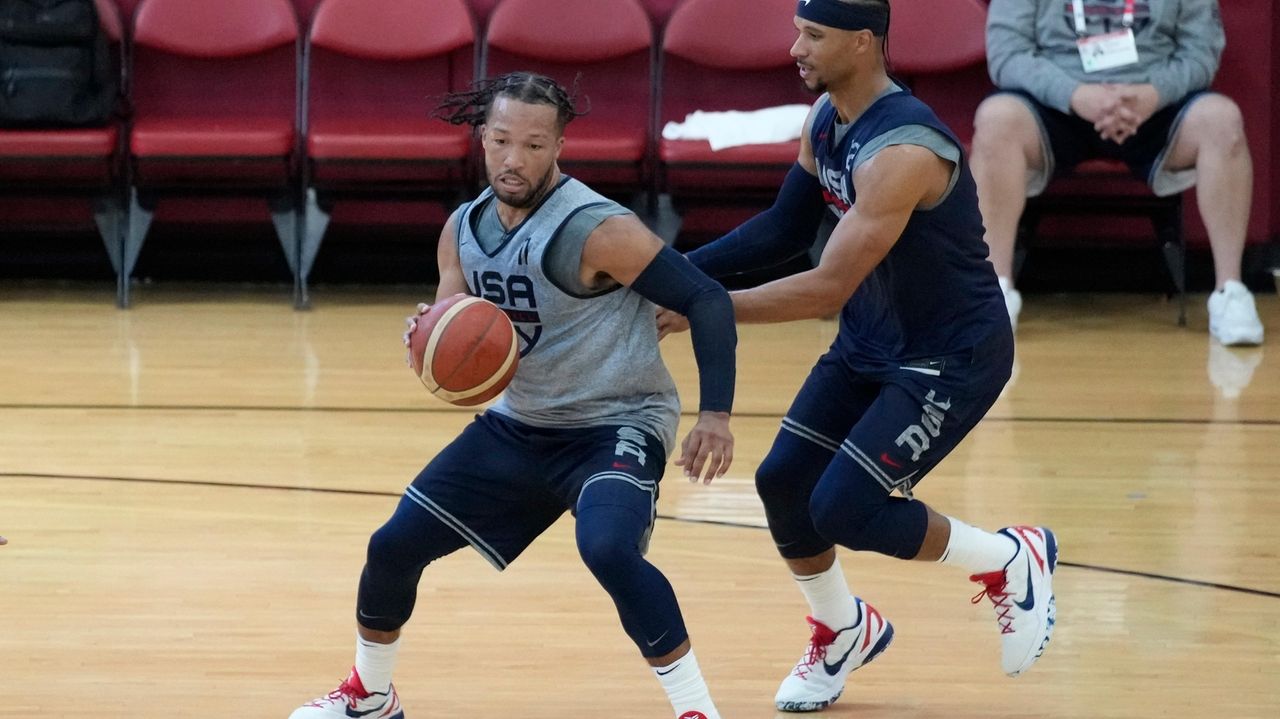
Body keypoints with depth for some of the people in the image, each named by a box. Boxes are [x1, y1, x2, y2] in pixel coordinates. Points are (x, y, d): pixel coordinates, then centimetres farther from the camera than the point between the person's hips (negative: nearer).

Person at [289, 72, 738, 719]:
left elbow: (706, 299, -21)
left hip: (615, 425, -7)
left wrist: (715, 415, -29)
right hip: (518, 425, 7)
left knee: (608, 549, -35)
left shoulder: (596, 229, -23)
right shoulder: (464, 230, -1)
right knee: (394, 545, 6)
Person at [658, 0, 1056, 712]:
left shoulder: (902, 151, -32)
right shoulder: (826, 119, -3)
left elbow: (827, 288, -33)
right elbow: (787, 228, 10)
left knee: (842, 510, -14)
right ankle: (844, 632, 28)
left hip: (953, 356, -8)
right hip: (871, 340, 8)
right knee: (783, 481, 3)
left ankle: (1014, 562, 9)